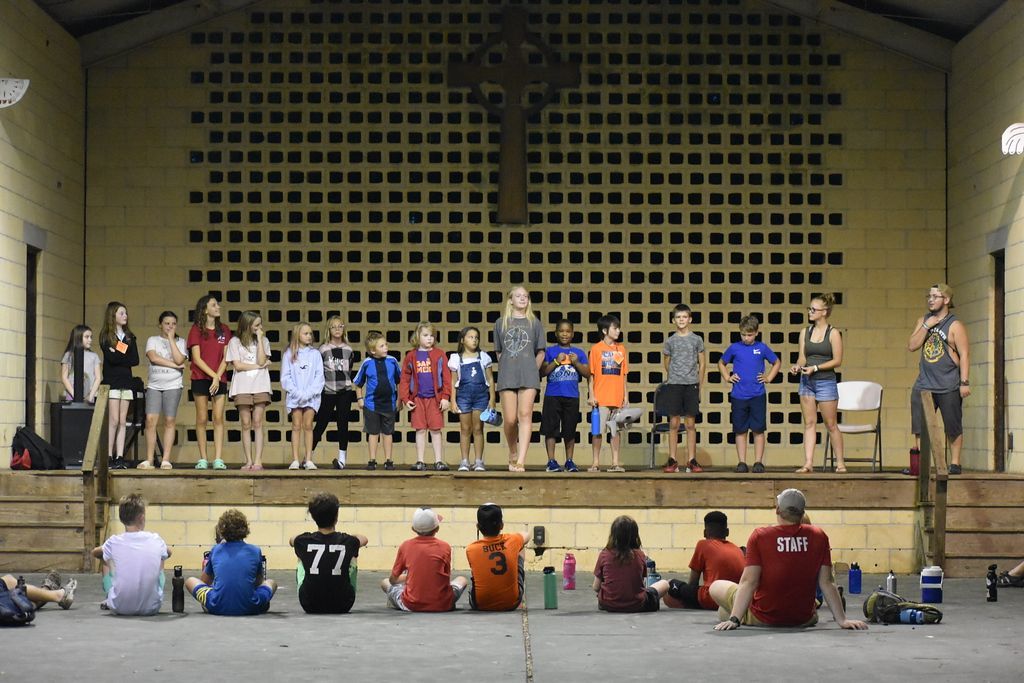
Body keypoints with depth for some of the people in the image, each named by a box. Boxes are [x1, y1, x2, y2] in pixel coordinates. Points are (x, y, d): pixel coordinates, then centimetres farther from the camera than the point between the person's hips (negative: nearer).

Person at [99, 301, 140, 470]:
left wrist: (118, 355, -6)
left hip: (126, 382, 5)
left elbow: (135, 360, 2)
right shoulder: (106, 336, 1)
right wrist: (125, 358, -3)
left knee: (123, 422, 2)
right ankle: (109, 457, -6)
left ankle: (120, 457, 2)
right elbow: (111, 358, -15)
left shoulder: (129, 337, 15)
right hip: (111, 381, -5)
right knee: (114, 420, -9)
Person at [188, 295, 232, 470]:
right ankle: (202, 459, 4)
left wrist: (218, 378, -9)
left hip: (219, 379, 2)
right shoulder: (196, 329, 0)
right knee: (202, 419, 0)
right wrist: (213, 375, -12)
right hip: (200, 378, -2)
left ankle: (218, 459, -4)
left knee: (219, 418, -3)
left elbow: (225, 358, 4)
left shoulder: (224, 330, 8)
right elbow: (196, 358, -6)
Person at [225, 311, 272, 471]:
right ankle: (248, 461, 2)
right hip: (242, 387, -1)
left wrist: (260, 338, -5)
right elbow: (237, 365, -3)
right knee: (246, 424, 0)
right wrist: (260, 366, -3)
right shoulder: (235, 342, 5)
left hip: (260, 387, 1)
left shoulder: (263, 341, 10)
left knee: (257, 423, -6)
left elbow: (261, 360, -5)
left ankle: (258, 461, -10)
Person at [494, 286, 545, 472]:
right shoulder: (501, 323, 12)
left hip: (529, 376, -1)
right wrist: (508, 369, 11)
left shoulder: (534, 323, 11)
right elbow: (499, 352, 17)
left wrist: (531, 370, 8)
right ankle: (512, 455, 23)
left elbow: (540, 353, 14)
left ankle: (521, 461, -19)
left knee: (525, 415, -13)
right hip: (506, 377, 1)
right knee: (510, 420, -1)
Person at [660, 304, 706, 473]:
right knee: (674, 423, -1)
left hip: (691, 385, 0)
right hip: (674, 385, 0)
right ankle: (672, 461, 2)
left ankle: (692, 461, 4)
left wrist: (699, 385, 9)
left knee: (690, 424, 1)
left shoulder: (697, 339, 4)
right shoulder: (670, 341, 5)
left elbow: (702, 364, 9)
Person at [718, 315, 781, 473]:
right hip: (738, 396, 1)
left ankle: (758, 462, 6)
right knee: (740, 430, 4)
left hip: (758, 395, 0)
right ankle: (741, 462, 9)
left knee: (758, 430, 0)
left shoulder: (762, 348, 3)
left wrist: (769, 377, 6)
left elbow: (777, 362, 18)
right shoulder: (734, 348, 4)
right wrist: (727, 377, 6)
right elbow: (721, 363, 20)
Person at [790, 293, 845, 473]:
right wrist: (798, 367, -14)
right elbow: (802, 357, 7)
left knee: (831, 424, 3)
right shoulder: (805, 332, 9)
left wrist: (815, 368, -16)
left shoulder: (833, 333, -5)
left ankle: (840, 462, 13)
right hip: (806, 382, 4)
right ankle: (808, 463, 0)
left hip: (826, 382, -4)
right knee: (809, 423, 2)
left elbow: (837, 360, -9)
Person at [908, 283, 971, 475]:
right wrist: (926, 326, -7)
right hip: (924, 385, 5)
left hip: (948, 386, -5)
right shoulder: (923, 321, 12)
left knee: (953, 427, 3)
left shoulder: (954, 326, -5)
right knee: (919, 427, 2)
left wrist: (964, 382, -16)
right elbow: (911, 346, 3)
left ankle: (955, 463, 10)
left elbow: (964, 355, -9)